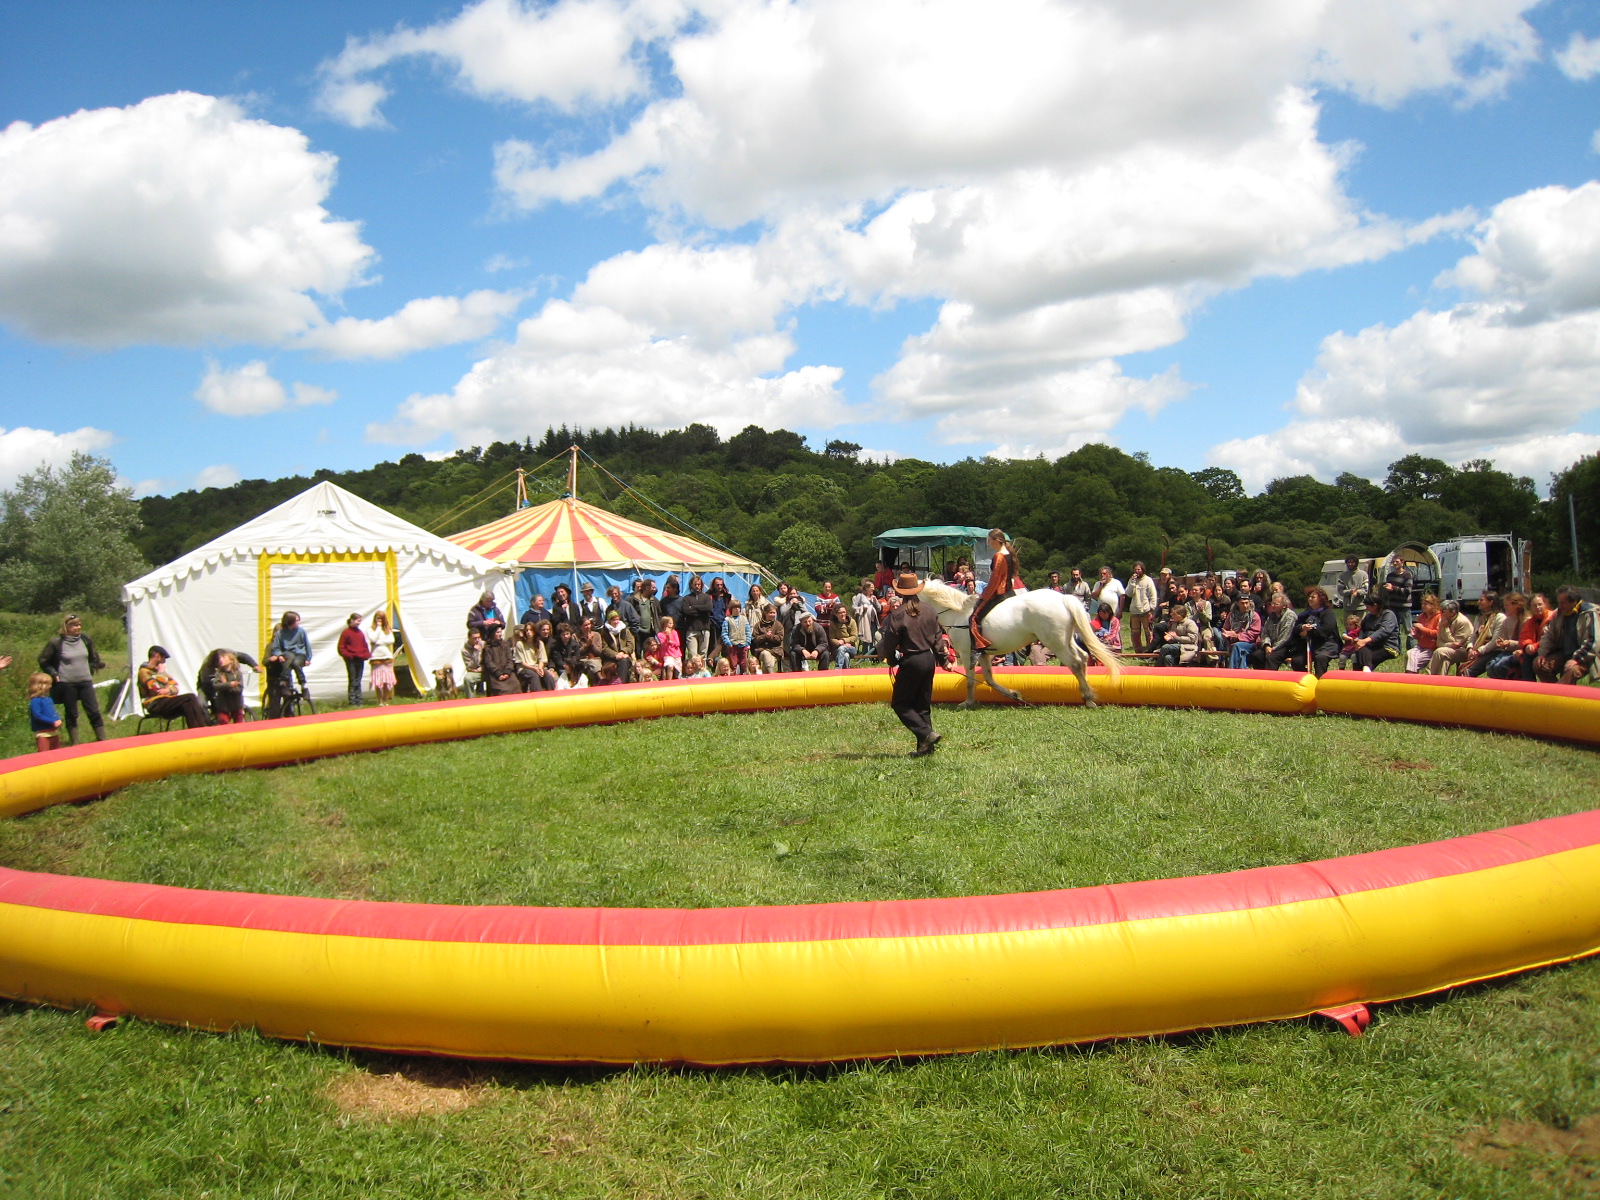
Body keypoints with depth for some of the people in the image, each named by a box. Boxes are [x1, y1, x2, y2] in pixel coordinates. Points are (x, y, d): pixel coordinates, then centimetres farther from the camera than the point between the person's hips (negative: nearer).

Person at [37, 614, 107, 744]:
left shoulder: (86, 639, 2)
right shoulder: (56, 642, -9)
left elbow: (93, 658, 19)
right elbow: (43, 661, 1)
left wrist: (91, 670, 11)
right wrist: (54, 674, -4)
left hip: (86, 682, 3)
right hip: (67, 684, -3)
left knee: (94, 712, 0)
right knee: (71, 715, 8)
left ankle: (102, 740, 5)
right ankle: (74, 743, 16)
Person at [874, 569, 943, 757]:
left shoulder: (898, 615, -15)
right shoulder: (929, 610, 3)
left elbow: (888, 644, -9)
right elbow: (938, 638, 10)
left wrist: (891, 660, 12)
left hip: (910, 662, -6)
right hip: (929, 659, 7)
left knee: (899, 703, 6)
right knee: (923, 704, 14)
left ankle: (926, 733, -10)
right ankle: (925, 746, 15)